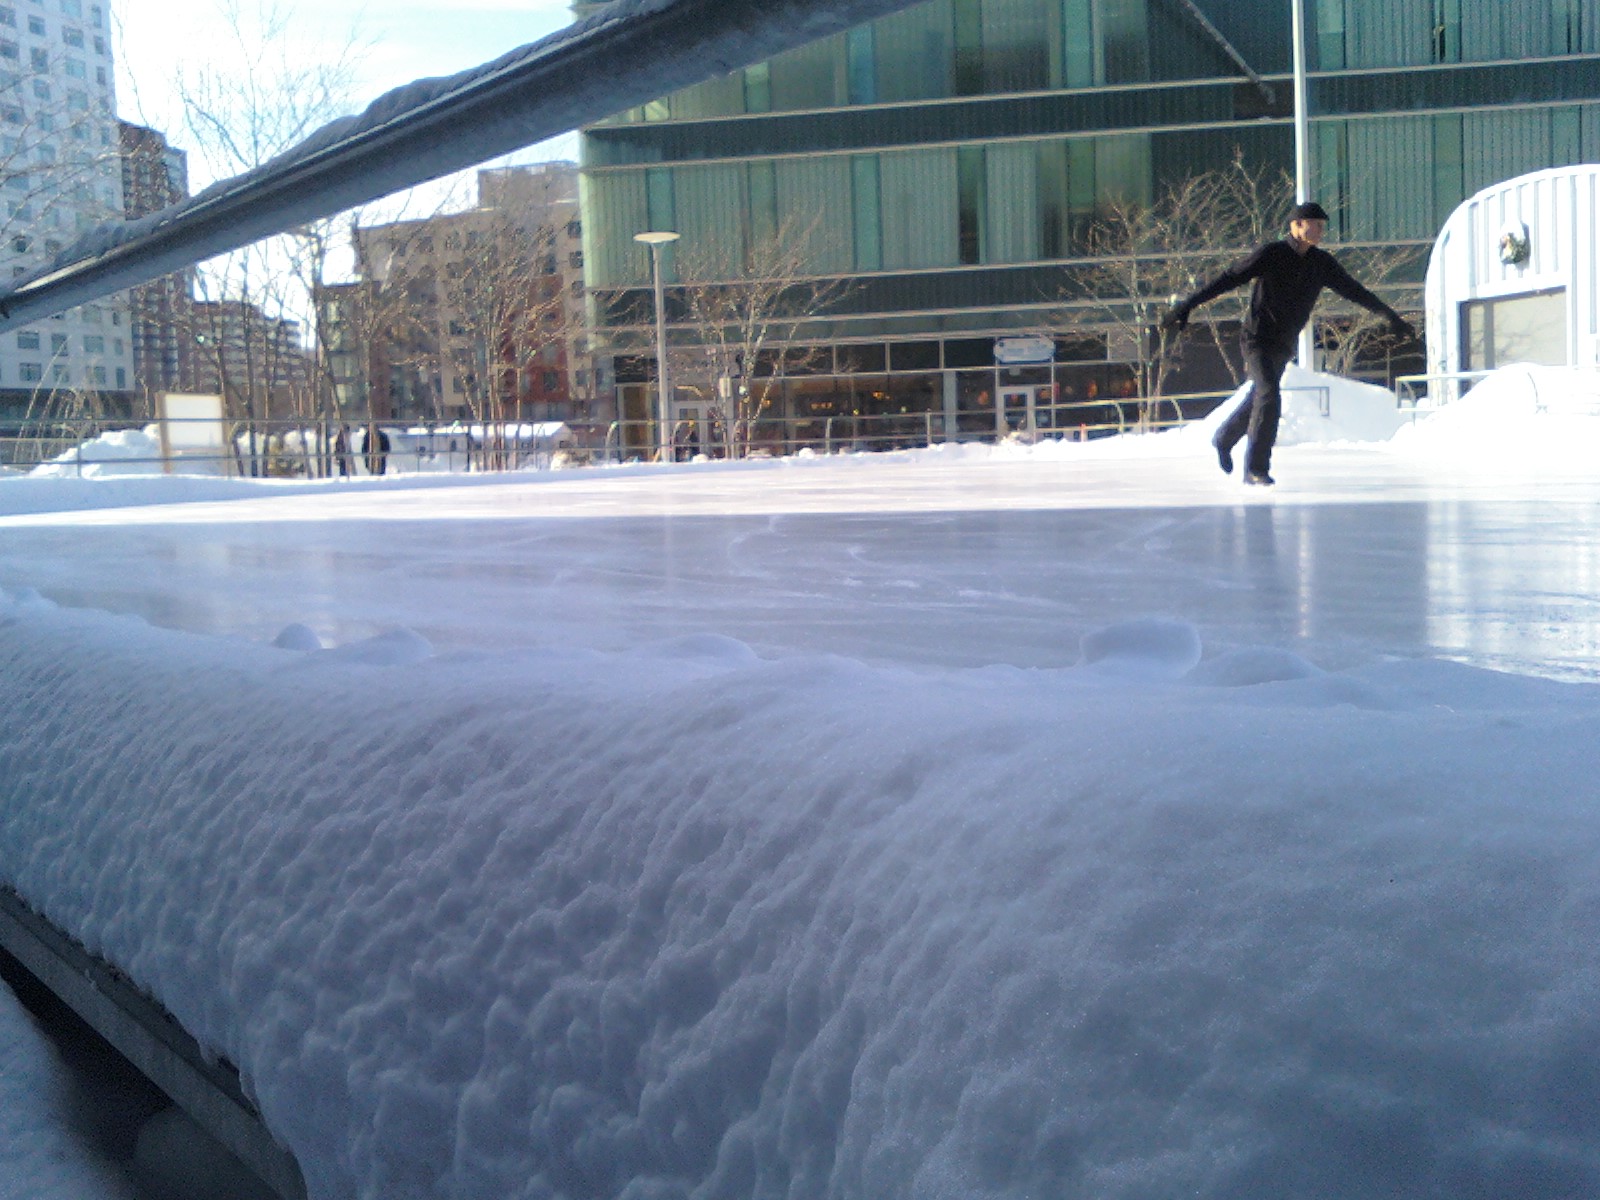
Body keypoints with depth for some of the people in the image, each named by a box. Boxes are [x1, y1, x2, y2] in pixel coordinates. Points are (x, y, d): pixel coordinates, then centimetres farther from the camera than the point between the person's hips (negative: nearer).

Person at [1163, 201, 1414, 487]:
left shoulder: (1322, 263, 2)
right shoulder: (1271, 254, -13)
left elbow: (1353, 291, 12)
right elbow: (1230, 278, -13)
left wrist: (1390, 316, 15)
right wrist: (1188, 305, -18)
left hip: (1284, 345, 6)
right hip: (1258, 337, -6)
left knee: (1258, 398, 19)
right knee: (1269, 397, -20)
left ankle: (1224, 439, 45)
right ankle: (1256, 469, -14)